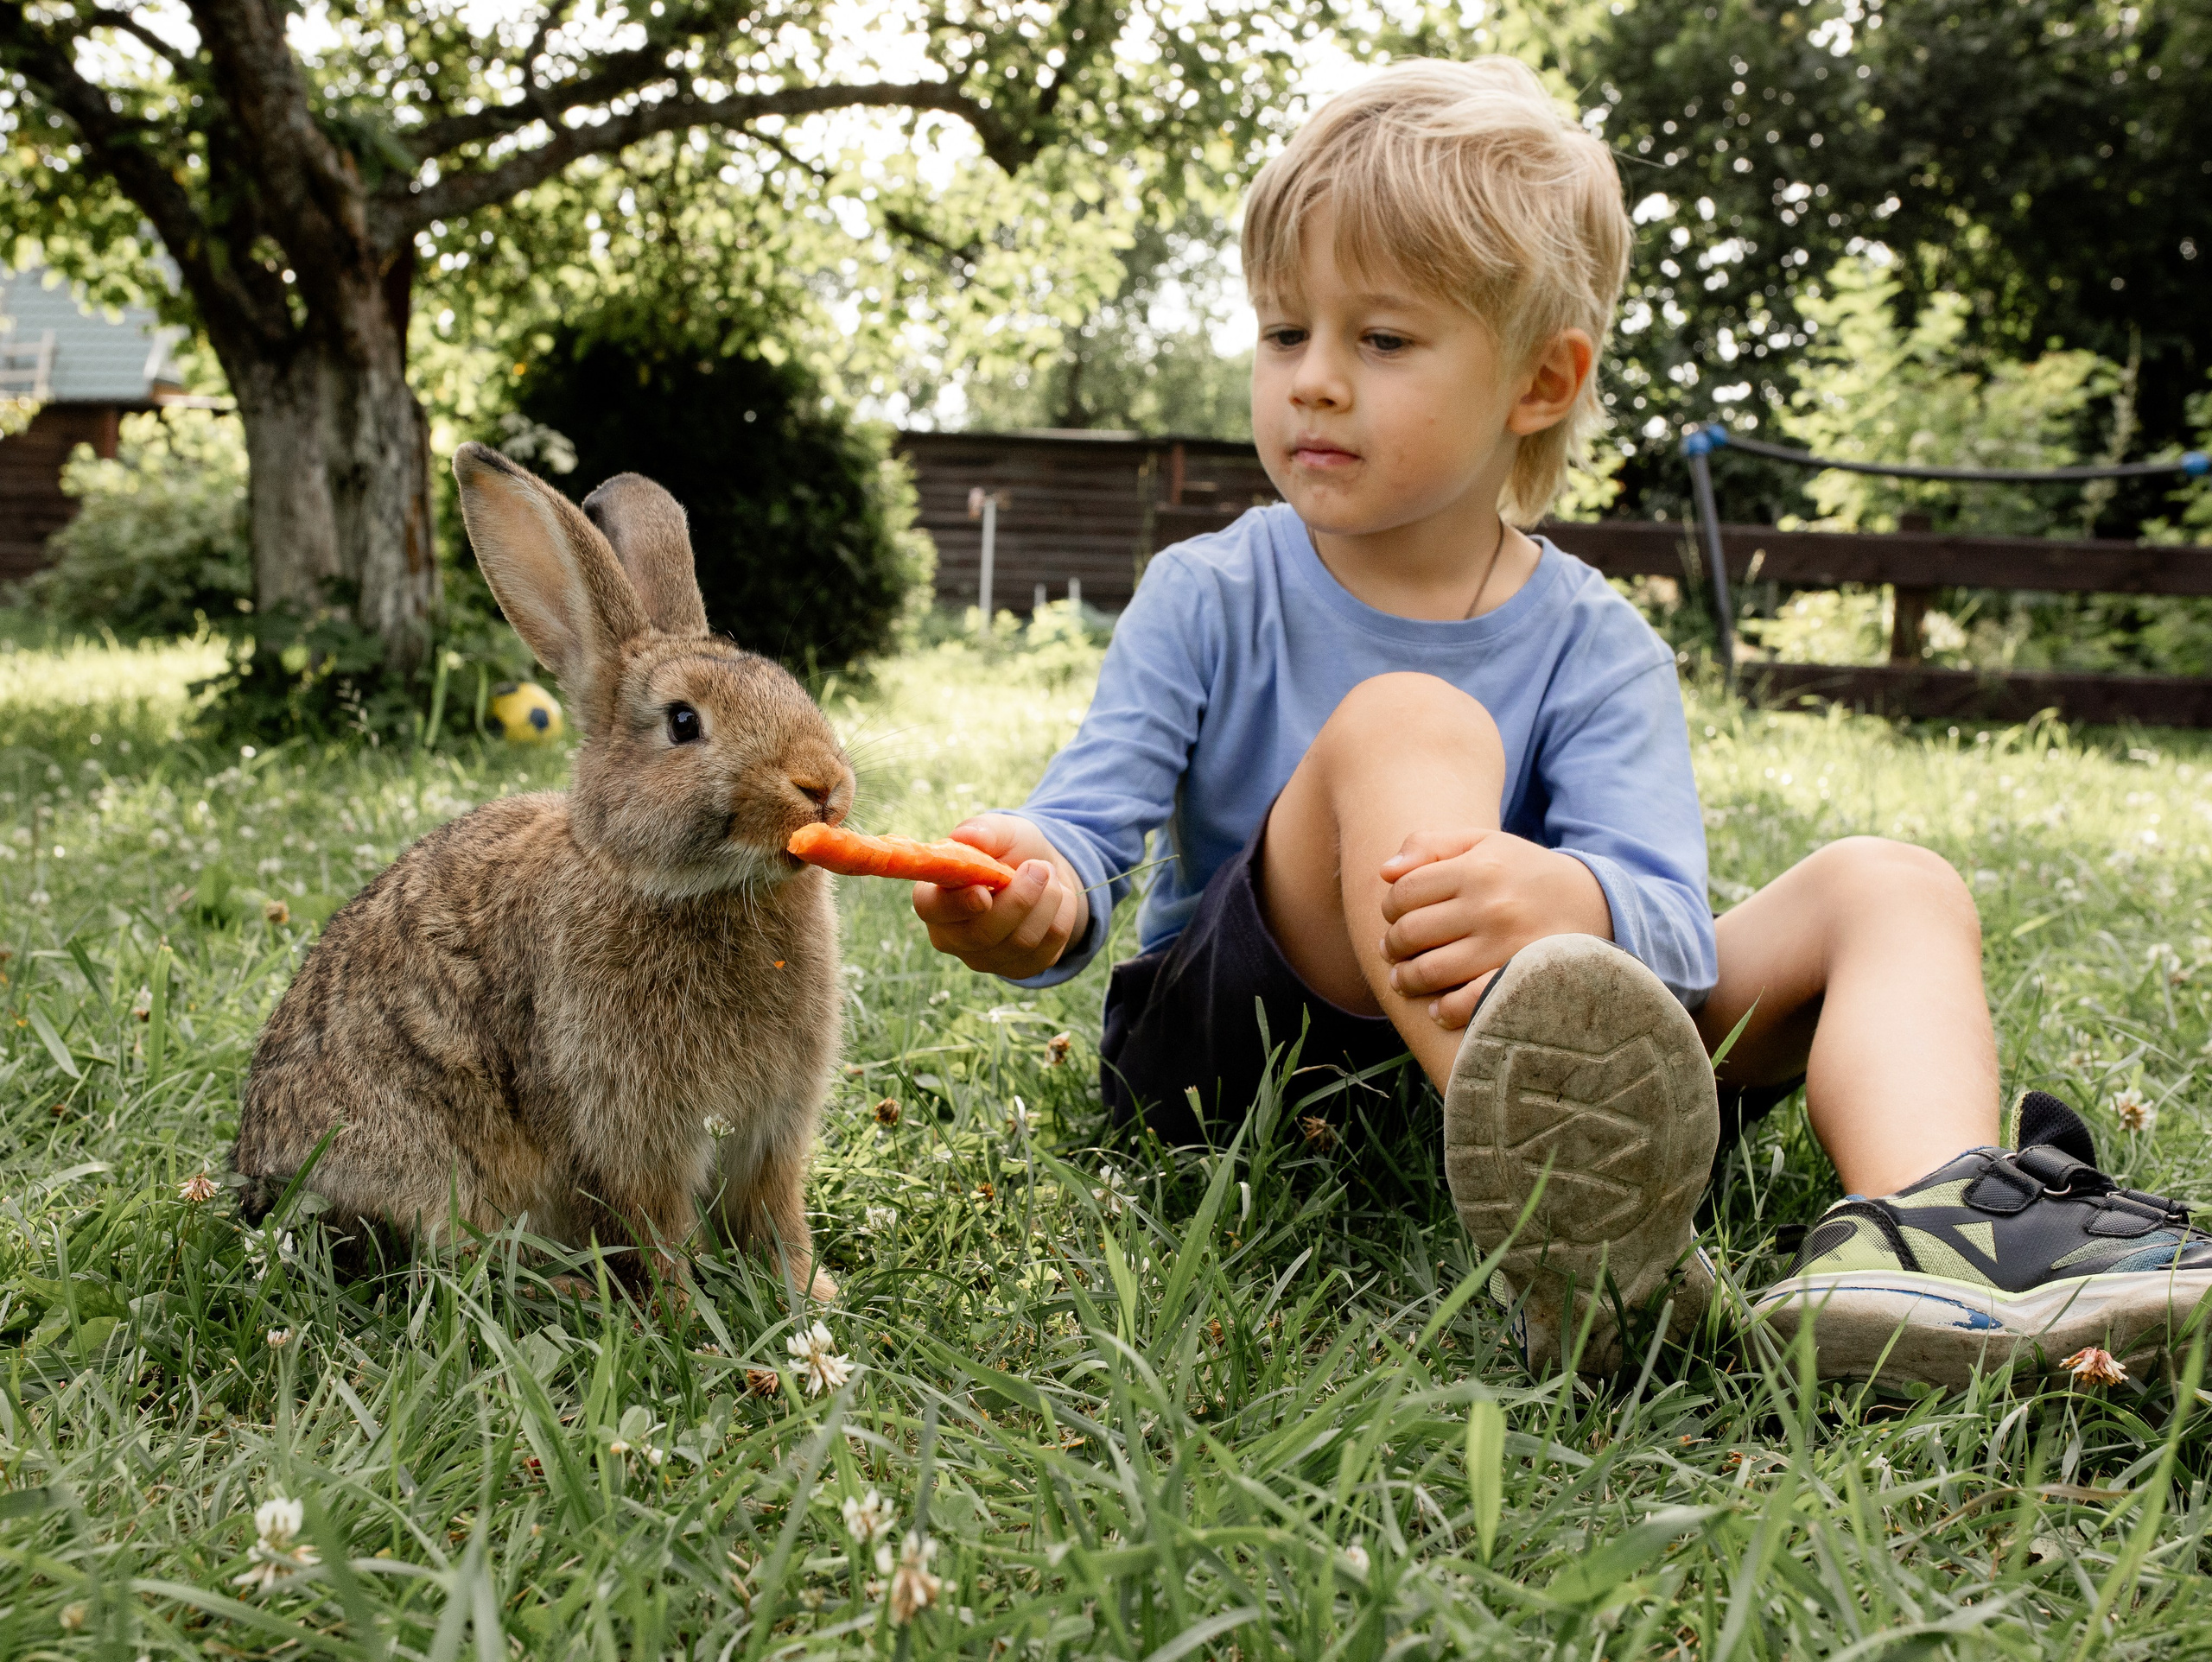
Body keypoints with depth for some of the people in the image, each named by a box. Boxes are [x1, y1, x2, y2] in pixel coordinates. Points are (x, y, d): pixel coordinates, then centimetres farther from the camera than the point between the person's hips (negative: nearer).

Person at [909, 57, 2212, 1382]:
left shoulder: (1599, 651, 0)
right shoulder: (1207, 601, 1)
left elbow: (1670, 923, -15)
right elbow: (1093, 823, -11)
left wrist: (1567, 902, -40)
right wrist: (1043, 893, -37)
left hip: (1531, 1061, 3)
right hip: (1229, 1045, -2)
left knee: (1889, 889, -8)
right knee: (1404, 723, -27)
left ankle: (1928, 1227, -42)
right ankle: (1555, 1228, -52)